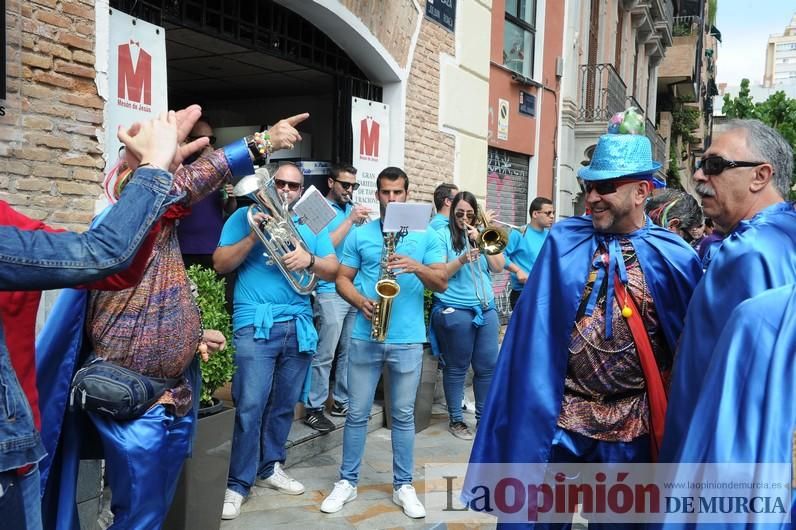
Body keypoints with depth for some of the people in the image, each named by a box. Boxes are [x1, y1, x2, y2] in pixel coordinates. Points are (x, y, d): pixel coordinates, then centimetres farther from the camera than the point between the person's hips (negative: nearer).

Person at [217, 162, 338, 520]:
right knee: (250, 406, -7)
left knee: (284, 404, 11)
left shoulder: (312, 224, 13)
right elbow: (220, 264, -2)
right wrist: (253, 236, -15)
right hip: (256, 325, -3)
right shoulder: (246, 216, 6)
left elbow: (333, 271, 6)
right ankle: (237, 484, 2)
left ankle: (270, 467, 26)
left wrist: (309, 259, -14)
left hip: (299, 326, 4)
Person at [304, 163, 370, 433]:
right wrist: (350, 220, -17)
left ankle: (342, 401, 22)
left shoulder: (354, 210, 15)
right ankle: (313, 408, 3)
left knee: (349, 351, 11)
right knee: (324, 354, -5)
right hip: (331, 292, -6)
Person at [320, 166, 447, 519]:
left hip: (408, 340, 0)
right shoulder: (360, 235, 6)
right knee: (357, 412, 8)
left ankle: (403, 485, 22)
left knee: (403, 415, 9)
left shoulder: (426, 235, 5)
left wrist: (416, 267, -19)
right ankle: (347, 481, 22)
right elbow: (343, 279, 6)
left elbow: (442, 283, 0)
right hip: (365, 337, 1)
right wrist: (360, 301, -13)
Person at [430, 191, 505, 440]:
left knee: (488, 365, 6)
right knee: (457, 368, 3)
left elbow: (498, 266, 4)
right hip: (455, 310, -5)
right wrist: (462, 260, -23)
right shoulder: (443, 235, -1)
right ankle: (455, 419, 16)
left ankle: (484, 416, 21)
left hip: (486, 307, 5)